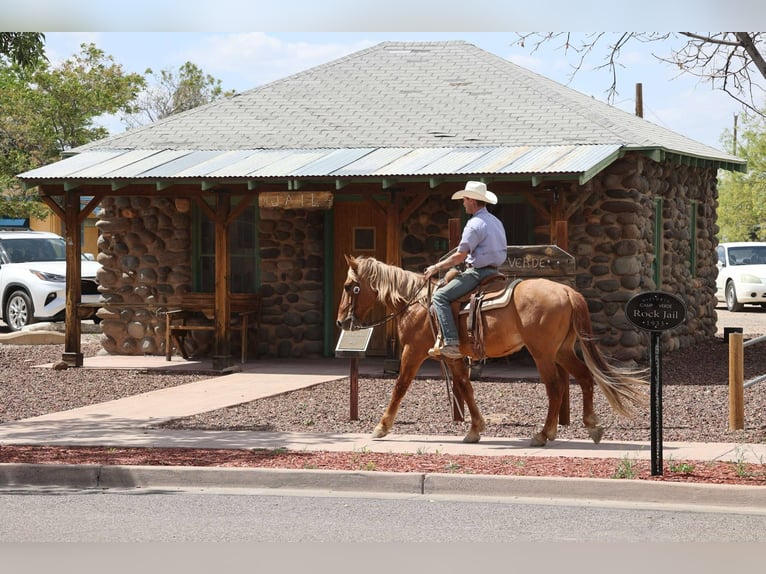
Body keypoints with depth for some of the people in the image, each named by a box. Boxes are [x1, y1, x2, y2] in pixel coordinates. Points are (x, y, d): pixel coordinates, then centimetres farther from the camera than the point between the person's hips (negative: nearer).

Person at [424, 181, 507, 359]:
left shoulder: (475, 224, -15)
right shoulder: (496, 222, 16)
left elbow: (460, 256, -17)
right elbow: (499, 250, 25)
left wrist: (436, 267, -6)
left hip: (478, 272, -10)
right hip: (493, 270, 10)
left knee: (440, 296, -13)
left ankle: (451, 343, -26)